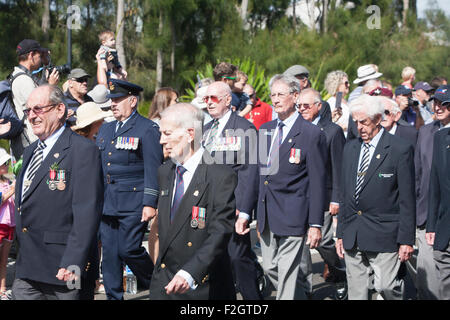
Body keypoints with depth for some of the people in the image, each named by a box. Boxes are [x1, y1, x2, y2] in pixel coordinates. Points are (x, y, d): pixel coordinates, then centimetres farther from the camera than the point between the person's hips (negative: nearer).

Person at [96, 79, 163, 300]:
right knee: (109, 253, 6)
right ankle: (113, 296, 14)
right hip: (107, 203, 7)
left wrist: (150, 203, -15)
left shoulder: (147, 129, -4)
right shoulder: (105, 130, 17)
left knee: (129, 249, -9)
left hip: (134, 204, -6)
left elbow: (153, 170, -9)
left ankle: (155, 284, 14)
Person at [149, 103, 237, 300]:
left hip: (203, 286, -6)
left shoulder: (221, 175, -13)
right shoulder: (164, 172, 12)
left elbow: (220, 233, -21)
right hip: (163, 283, 6)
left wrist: (189, 273, -31)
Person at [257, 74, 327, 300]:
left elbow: (317, 182, -9)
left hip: (292, 215, -7)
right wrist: (259, 214, 13)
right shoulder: (265, 129, 12)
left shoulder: (311, 134, -8)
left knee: (287, 272, -4)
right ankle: (302, 293, 33)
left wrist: (315, 224, -13)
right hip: (267, 216, 7)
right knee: (269, 267, 12)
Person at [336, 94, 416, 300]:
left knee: (386, 286, -10)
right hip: (352, 236, 6)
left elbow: (407, 200, -7)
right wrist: (340, 233, 14)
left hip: (383, 235, -5)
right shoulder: (350, 148, 12)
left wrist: (406, 240, -10)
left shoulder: (401, 150, -6)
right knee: (356, 291, 6)